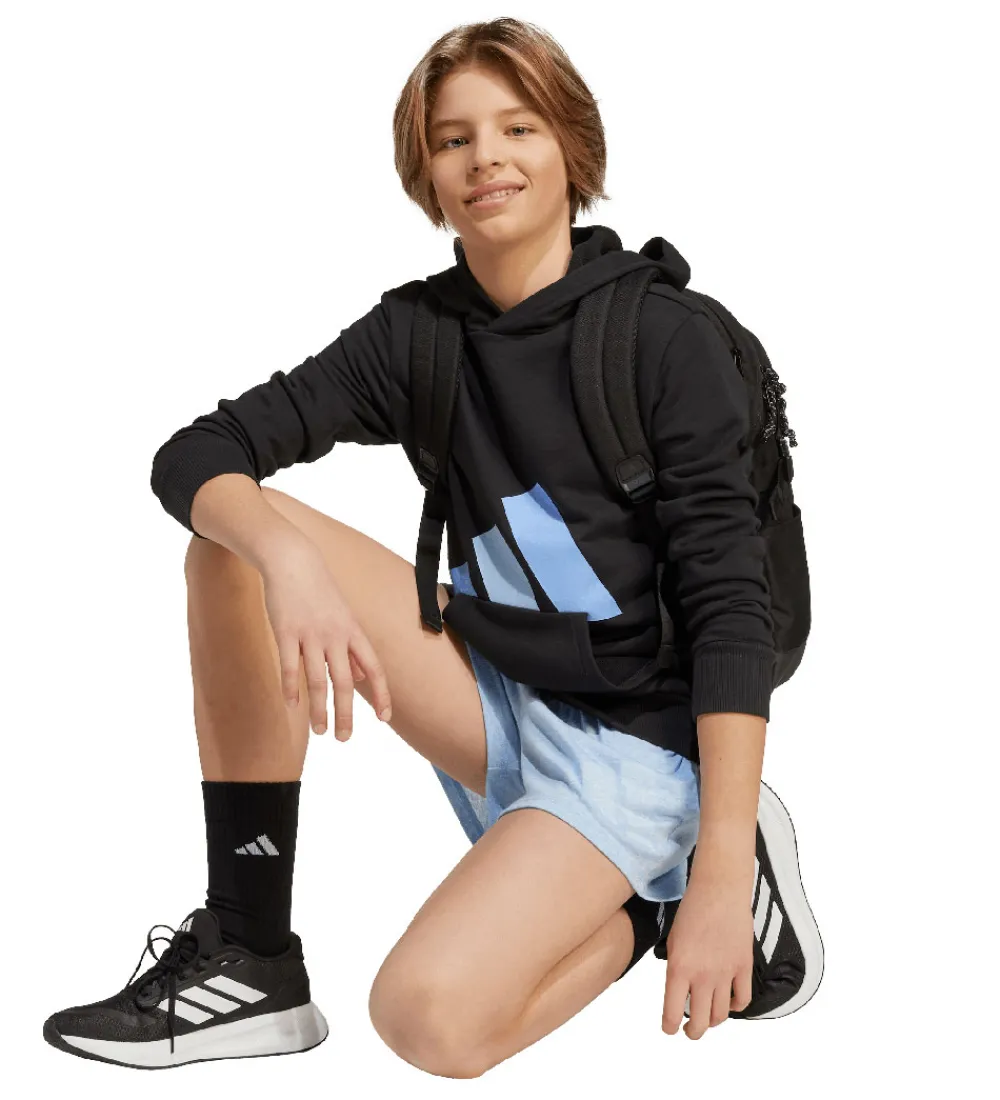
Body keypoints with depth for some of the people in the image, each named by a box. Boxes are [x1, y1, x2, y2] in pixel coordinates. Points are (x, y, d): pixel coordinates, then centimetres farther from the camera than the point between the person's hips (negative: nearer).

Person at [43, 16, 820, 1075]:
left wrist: (723, 872, -24)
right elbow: (194, 456, -5)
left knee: (431, 1012, -29)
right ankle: (250, 959, -10)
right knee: (236, 543, -13)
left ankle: (664, 897, 2)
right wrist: (288, 555, -29)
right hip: (490, 699, 5)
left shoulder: (665, 339, -10)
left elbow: (731, 602, -15)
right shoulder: (414, 333, 3)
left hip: (632, 737, -5)